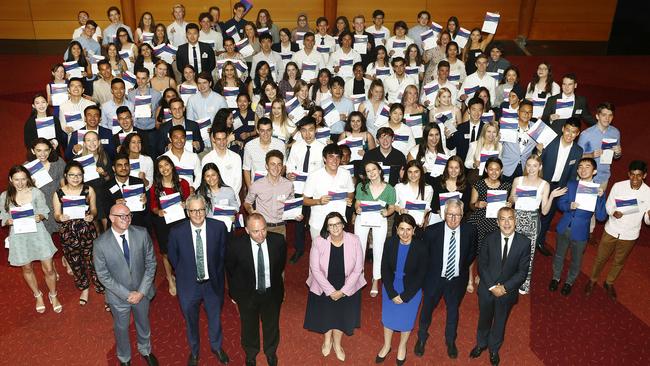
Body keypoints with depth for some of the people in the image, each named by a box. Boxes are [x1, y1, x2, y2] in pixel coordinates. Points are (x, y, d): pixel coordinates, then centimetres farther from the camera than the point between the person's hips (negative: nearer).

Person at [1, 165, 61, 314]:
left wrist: (40, 216, -22)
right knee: (27, 269, 18)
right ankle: (38, 295, 41)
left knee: (48, 269, 1)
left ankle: (53, 295, 27)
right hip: (19, 236, 2)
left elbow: (44, 211, -1)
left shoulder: (36, 192, -9)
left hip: (37, 233, -1)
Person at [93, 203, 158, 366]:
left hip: (142, 292, 2)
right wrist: (127, 294, -17)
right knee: (121, 328, 22)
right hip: (118, 296, -2)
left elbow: (151, 263, -10)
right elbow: (103, 276, -14)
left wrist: (141, 291, -15)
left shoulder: (142, 234, -17)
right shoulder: (100, 244, -21)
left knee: (143, 323, 25)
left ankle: (145, 350, 55)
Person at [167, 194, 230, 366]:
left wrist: (215, 273, 6)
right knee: (191, 321, 22)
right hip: (188, 286, -1)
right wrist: (184, 273, 4)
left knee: (215, 318, 24)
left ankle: (217, 347, 52)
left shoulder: (219, 227, -17)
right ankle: (194, 352, 49)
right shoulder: (177, 232, -20)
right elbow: (172, 257, -1)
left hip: (213, 284, 1)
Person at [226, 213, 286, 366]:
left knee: (272, 325, 25)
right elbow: (230, 271, -7)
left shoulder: (278, 241, -24)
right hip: (247, 294, -1)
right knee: (249, 326, 24)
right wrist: (234, 292, 5)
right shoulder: (235, 246, -29)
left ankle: (271, 351, 57)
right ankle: (250, 353, 56)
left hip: (272, 292, 1)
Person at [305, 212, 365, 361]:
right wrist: (330, 291, -15)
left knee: (342, 315, 18)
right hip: (323, 289, 0)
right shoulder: (319, 241, -20)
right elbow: (315, 269, -15)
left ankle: (337, 344, 47)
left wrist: (342, 291, -14)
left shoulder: (354, 241, -18)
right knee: (325, 314, 19)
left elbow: (358, 269, -13)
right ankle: (327, 340, 51)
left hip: (347, 289, 1)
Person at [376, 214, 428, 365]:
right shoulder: (390, 243, -16)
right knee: (388, 316, 17)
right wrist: (392, 294, -14)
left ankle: (402, 346, 43)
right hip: (390, 287, 2)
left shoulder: (421, 247, -20)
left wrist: (404, 296, -14)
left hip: (411, 289, -2)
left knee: (406, 319, 15)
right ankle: (386, 345, 43)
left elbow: (421, 275, -14)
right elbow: (385, 269, -9)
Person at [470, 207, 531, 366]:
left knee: (500, 322, 21)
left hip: (507, 291, 0)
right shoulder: (489, 239, -12)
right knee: (484, 319, 22)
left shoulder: (524, 242, -15)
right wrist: (492, 286, -17)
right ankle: (481, 344, 48)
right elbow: (482, 265, -8)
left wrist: (504, 288, -18)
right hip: (487, 289, 1)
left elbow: (522, 272, -12)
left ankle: (494, 349, 46)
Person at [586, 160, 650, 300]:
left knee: (619, 262, 20)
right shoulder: (618, 186, -16)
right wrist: (614, 213, -25)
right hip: (611, 230, 0)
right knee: (601, 258, 15)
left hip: (629, 235, 1)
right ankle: (592, 280, 39)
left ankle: (609, 283, 45)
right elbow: (608, 205, -3)